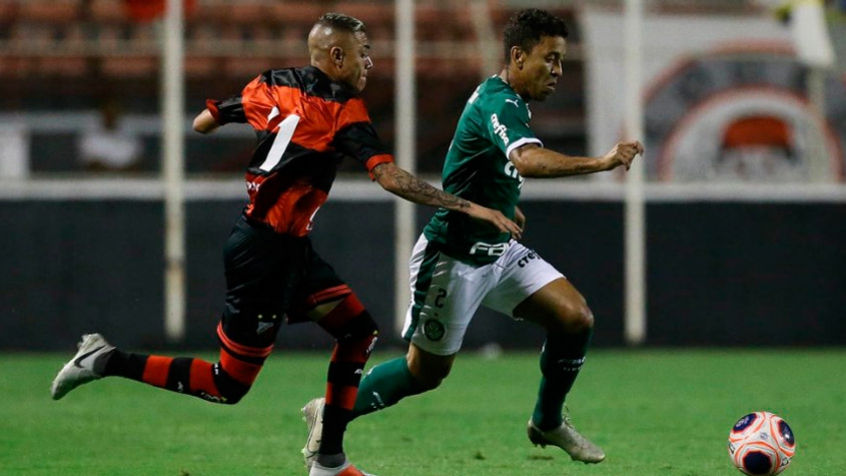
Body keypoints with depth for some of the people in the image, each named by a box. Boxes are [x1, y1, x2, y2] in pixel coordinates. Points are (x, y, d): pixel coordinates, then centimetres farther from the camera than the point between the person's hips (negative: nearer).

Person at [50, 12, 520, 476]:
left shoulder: (274, 86, 5)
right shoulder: (344, 110, -16)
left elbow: (203, 123, 13)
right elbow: (391, 177, -24)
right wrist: (468, 207, -22)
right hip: (267, 252, -9)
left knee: (358, 330, 11)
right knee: (230, 384, -1)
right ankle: (107, 362, 2)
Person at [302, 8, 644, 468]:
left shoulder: (509, 101, 8)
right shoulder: (497, 103, -24)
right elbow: (528, 161, -45)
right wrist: (601, 163, -52)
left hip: (497, 249, 9)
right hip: (454, 255, -9)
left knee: (575, 318, -4)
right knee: (427, 371, 3)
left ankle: (548, 422, 16)